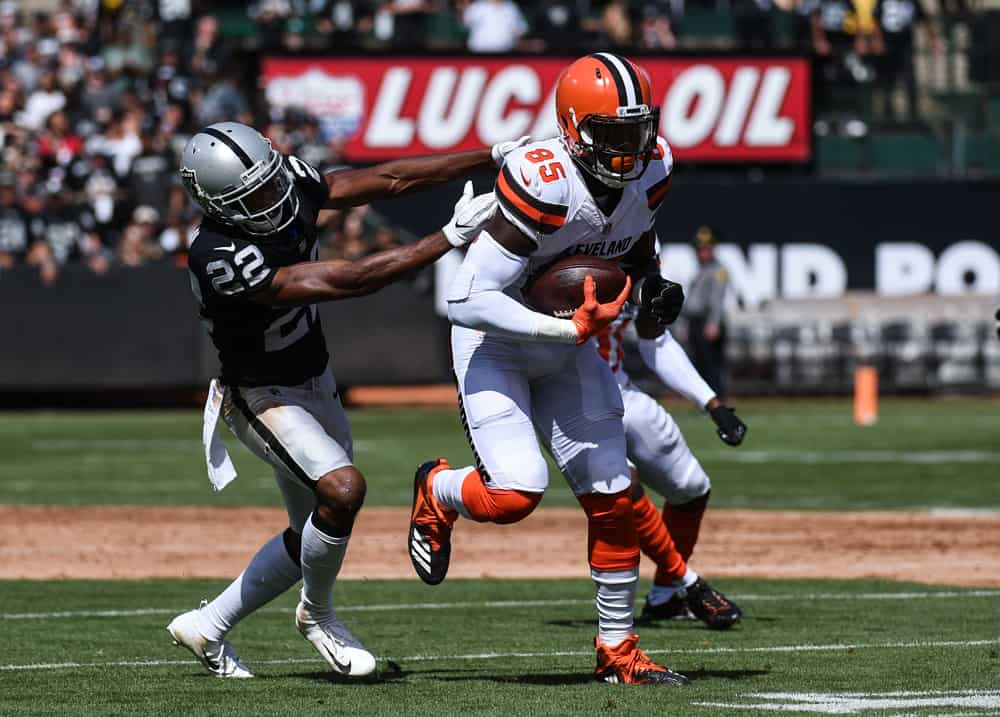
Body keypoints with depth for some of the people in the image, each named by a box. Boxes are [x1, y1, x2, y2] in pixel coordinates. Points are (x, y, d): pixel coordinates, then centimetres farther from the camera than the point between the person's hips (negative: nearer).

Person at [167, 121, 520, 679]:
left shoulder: (290, 181, -13)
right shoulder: (222, 260, -35)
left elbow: (389, 180, -9)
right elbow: (348, 282, -37)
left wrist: (498, 155, -15)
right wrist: (450, 238, -37)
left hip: (315, 382, 8)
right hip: (264, 397, -8)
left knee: (315, 536, 14)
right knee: (343, 488, -29)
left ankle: (207, 626, 28)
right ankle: (318, 613, -1)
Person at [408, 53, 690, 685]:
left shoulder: (651, 170, -12)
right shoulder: (544, 183, -33)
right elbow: (468, 301, -32)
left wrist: (653, 287, -10)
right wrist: (570, 327, -33)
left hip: (569, 346, 6)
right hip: (497, 342, -6)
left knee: (612, 497, 1)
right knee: (516, 491, -20)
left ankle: (618, 648, 15)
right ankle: (437, 491, 15)